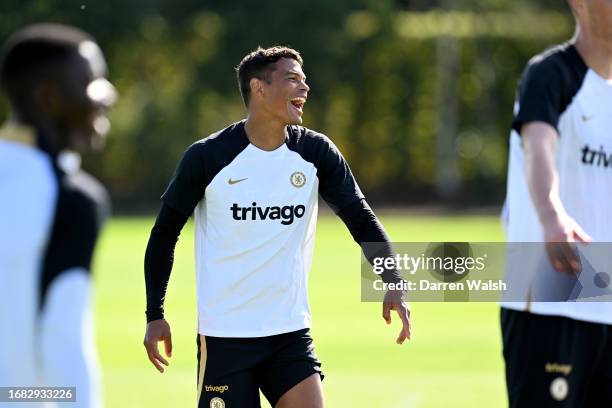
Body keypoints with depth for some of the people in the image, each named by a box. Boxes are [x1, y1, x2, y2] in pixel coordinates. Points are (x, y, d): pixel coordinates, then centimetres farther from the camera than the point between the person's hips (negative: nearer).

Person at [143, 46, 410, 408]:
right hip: (224, 335, -3)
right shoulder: (207, 157, -8)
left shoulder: (315, 152, 1)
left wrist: (392, 283, -13)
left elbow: (361, 220, 3)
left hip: (291, 333, 3)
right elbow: (165, 232, 1)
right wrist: (155, 315, -2)